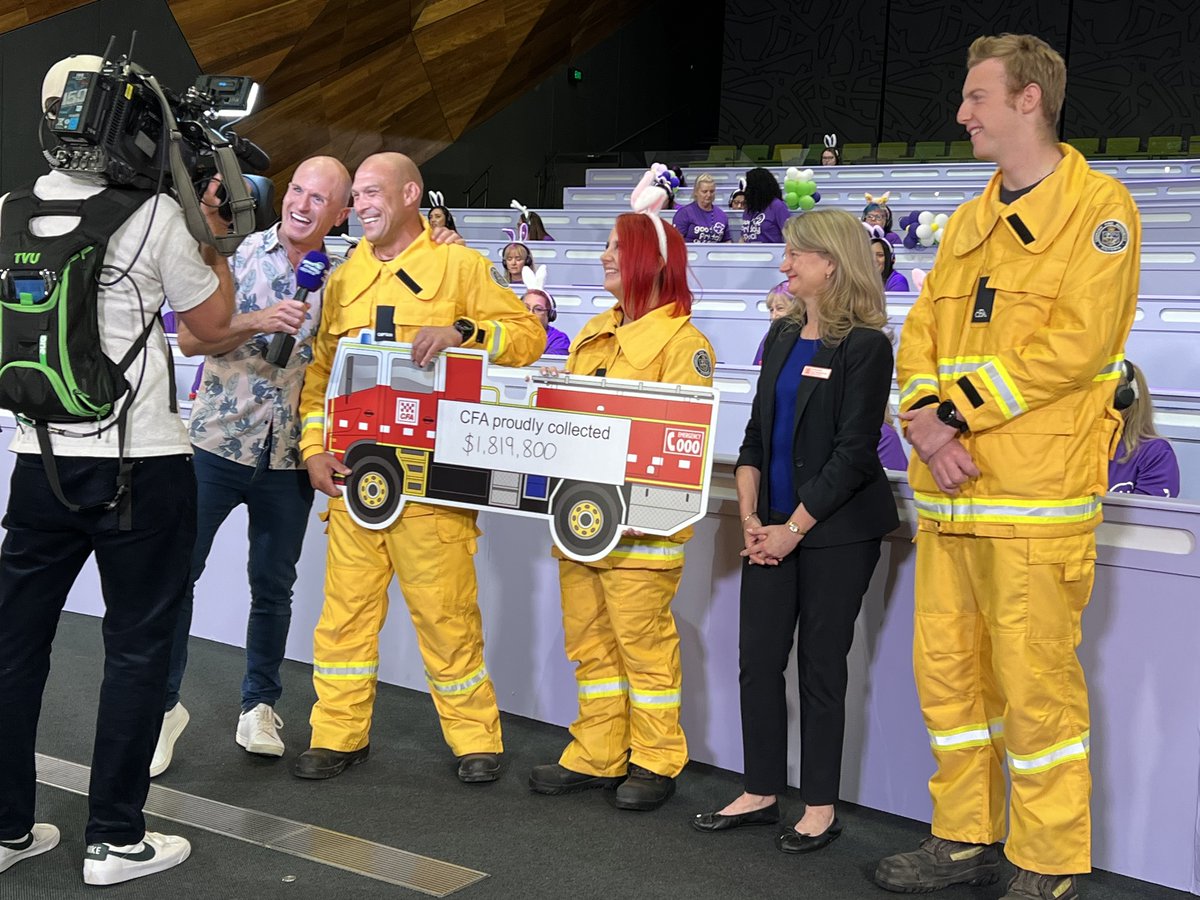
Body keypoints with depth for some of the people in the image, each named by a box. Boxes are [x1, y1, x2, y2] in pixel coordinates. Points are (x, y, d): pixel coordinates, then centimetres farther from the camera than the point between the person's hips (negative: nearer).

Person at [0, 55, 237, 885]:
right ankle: (116, 840, 11)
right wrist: (213, 231, 11)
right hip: (142, 464, -5)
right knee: (137, 646, 6)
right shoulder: (155, 214, -11)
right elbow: (214, 324, 0)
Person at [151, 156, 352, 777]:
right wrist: (257, 322, -21)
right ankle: (164, 704, 15)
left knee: (274, 586, 10)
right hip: (218, 441, -2)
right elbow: (189, 339, -7)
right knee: (177, 572, -1)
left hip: (288, 457, 2)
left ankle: (259, 703, 27)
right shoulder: (236, 254, -3)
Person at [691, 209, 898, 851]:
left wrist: (794, 528, -14)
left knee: (820, 661, 2)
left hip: (837, 529, -6)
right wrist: (749, 517, 0)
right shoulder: (782, 337, 11)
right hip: (773, 526, 6)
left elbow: (852, 454, -14)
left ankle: (821, 807, 16)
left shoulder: (865, 346, -10)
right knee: (758, 656, 7)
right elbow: (756, 435, 12)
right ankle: (761, 792, 21)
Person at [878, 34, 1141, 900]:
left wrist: (958, 409, -15)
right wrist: (925, 420, -7)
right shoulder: (968, 223, 18)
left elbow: (1077, 344, -15)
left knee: (1035, 684, -3)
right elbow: (921, 338, 14)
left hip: (1035, 499, -7)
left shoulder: (1098, 207, -4)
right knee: (947, 668, 12)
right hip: (947, 489, 8)